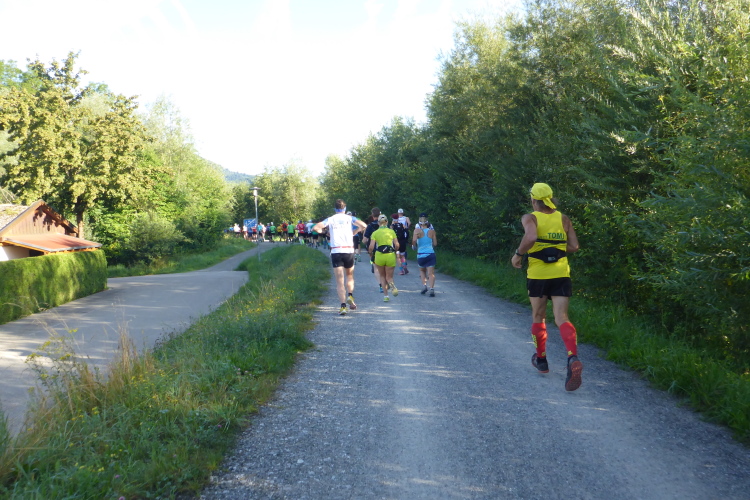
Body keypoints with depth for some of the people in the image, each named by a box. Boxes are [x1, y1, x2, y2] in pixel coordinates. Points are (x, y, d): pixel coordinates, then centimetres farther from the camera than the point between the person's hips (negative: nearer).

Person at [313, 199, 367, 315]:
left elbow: (315, 228, -1)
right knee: (349, 275, 21)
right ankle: (350, 296, -2)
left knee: (339, 280, 0)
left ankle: (343, 306, -10)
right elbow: (363, 226, -6)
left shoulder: (330, 220, 7)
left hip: (336, 251, 0)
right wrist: (354, 232, 11)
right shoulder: (349, 218, 7)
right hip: (349, 250, 1)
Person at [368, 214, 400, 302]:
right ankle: (392, 286, -23)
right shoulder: (392, 231, 6)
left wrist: (371, 255, 12)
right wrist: (394, 251, 19)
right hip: (391, 256, 1)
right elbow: (397, 245, 0)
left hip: (379, 256, -1)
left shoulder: (375, 233, 2)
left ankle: (385, 295, 9)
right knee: (389, 277, 12)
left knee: (382, 276, 19)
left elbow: (371, 247, -6)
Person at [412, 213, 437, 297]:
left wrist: (414, 245, 1)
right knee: (431, 273, -2)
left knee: (422, 270, 22)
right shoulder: (432, 231, 2)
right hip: (431, 254, 0)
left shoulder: (417, 230, -4)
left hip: (421, 255, 0)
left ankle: (424, 285, 4)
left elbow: (414, 240, -20)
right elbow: (435, 243, 4)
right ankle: (432, 288, -20)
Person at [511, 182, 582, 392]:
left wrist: (518, 254, -10)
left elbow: (531, 237, -24)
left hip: (537, 275, -2)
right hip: (561, 274, 2)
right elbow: (574, 246, 5)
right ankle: (573, 358, -27)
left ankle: (541, 359, 29)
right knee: (562, 318, -4)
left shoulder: (530, 218, -4)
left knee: (538, 317, 17)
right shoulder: (563, 219, 7)